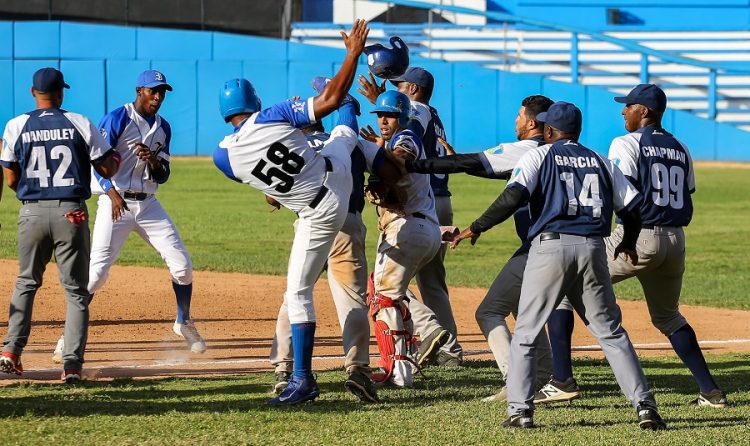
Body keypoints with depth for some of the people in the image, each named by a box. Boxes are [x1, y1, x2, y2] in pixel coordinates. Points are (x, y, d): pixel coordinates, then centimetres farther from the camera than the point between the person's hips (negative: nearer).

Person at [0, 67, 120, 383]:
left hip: (32, 213, 1)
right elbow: (107, 169, 0)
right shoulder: (80, 124, -2)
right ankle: (72, 364, -3)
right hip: (71, 213, -1)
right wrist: (116, 160, 23)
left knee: (26, 283, 18)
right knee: (76, 290, 6)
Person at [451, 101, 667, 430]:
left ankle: (520, 410, 0)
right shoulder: (602, 162, 17)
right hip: (593, 249, 3)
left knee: (526, 332, 7)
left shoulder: (538, 157, 6)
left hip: (551, 246, -3)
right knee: (611, 332, 8)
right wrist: (628, 243, 33)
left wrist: (477, 228, -3)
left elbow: (514, 196, -10)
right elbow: (633, 205, 15)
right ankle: (644, 405, -1)